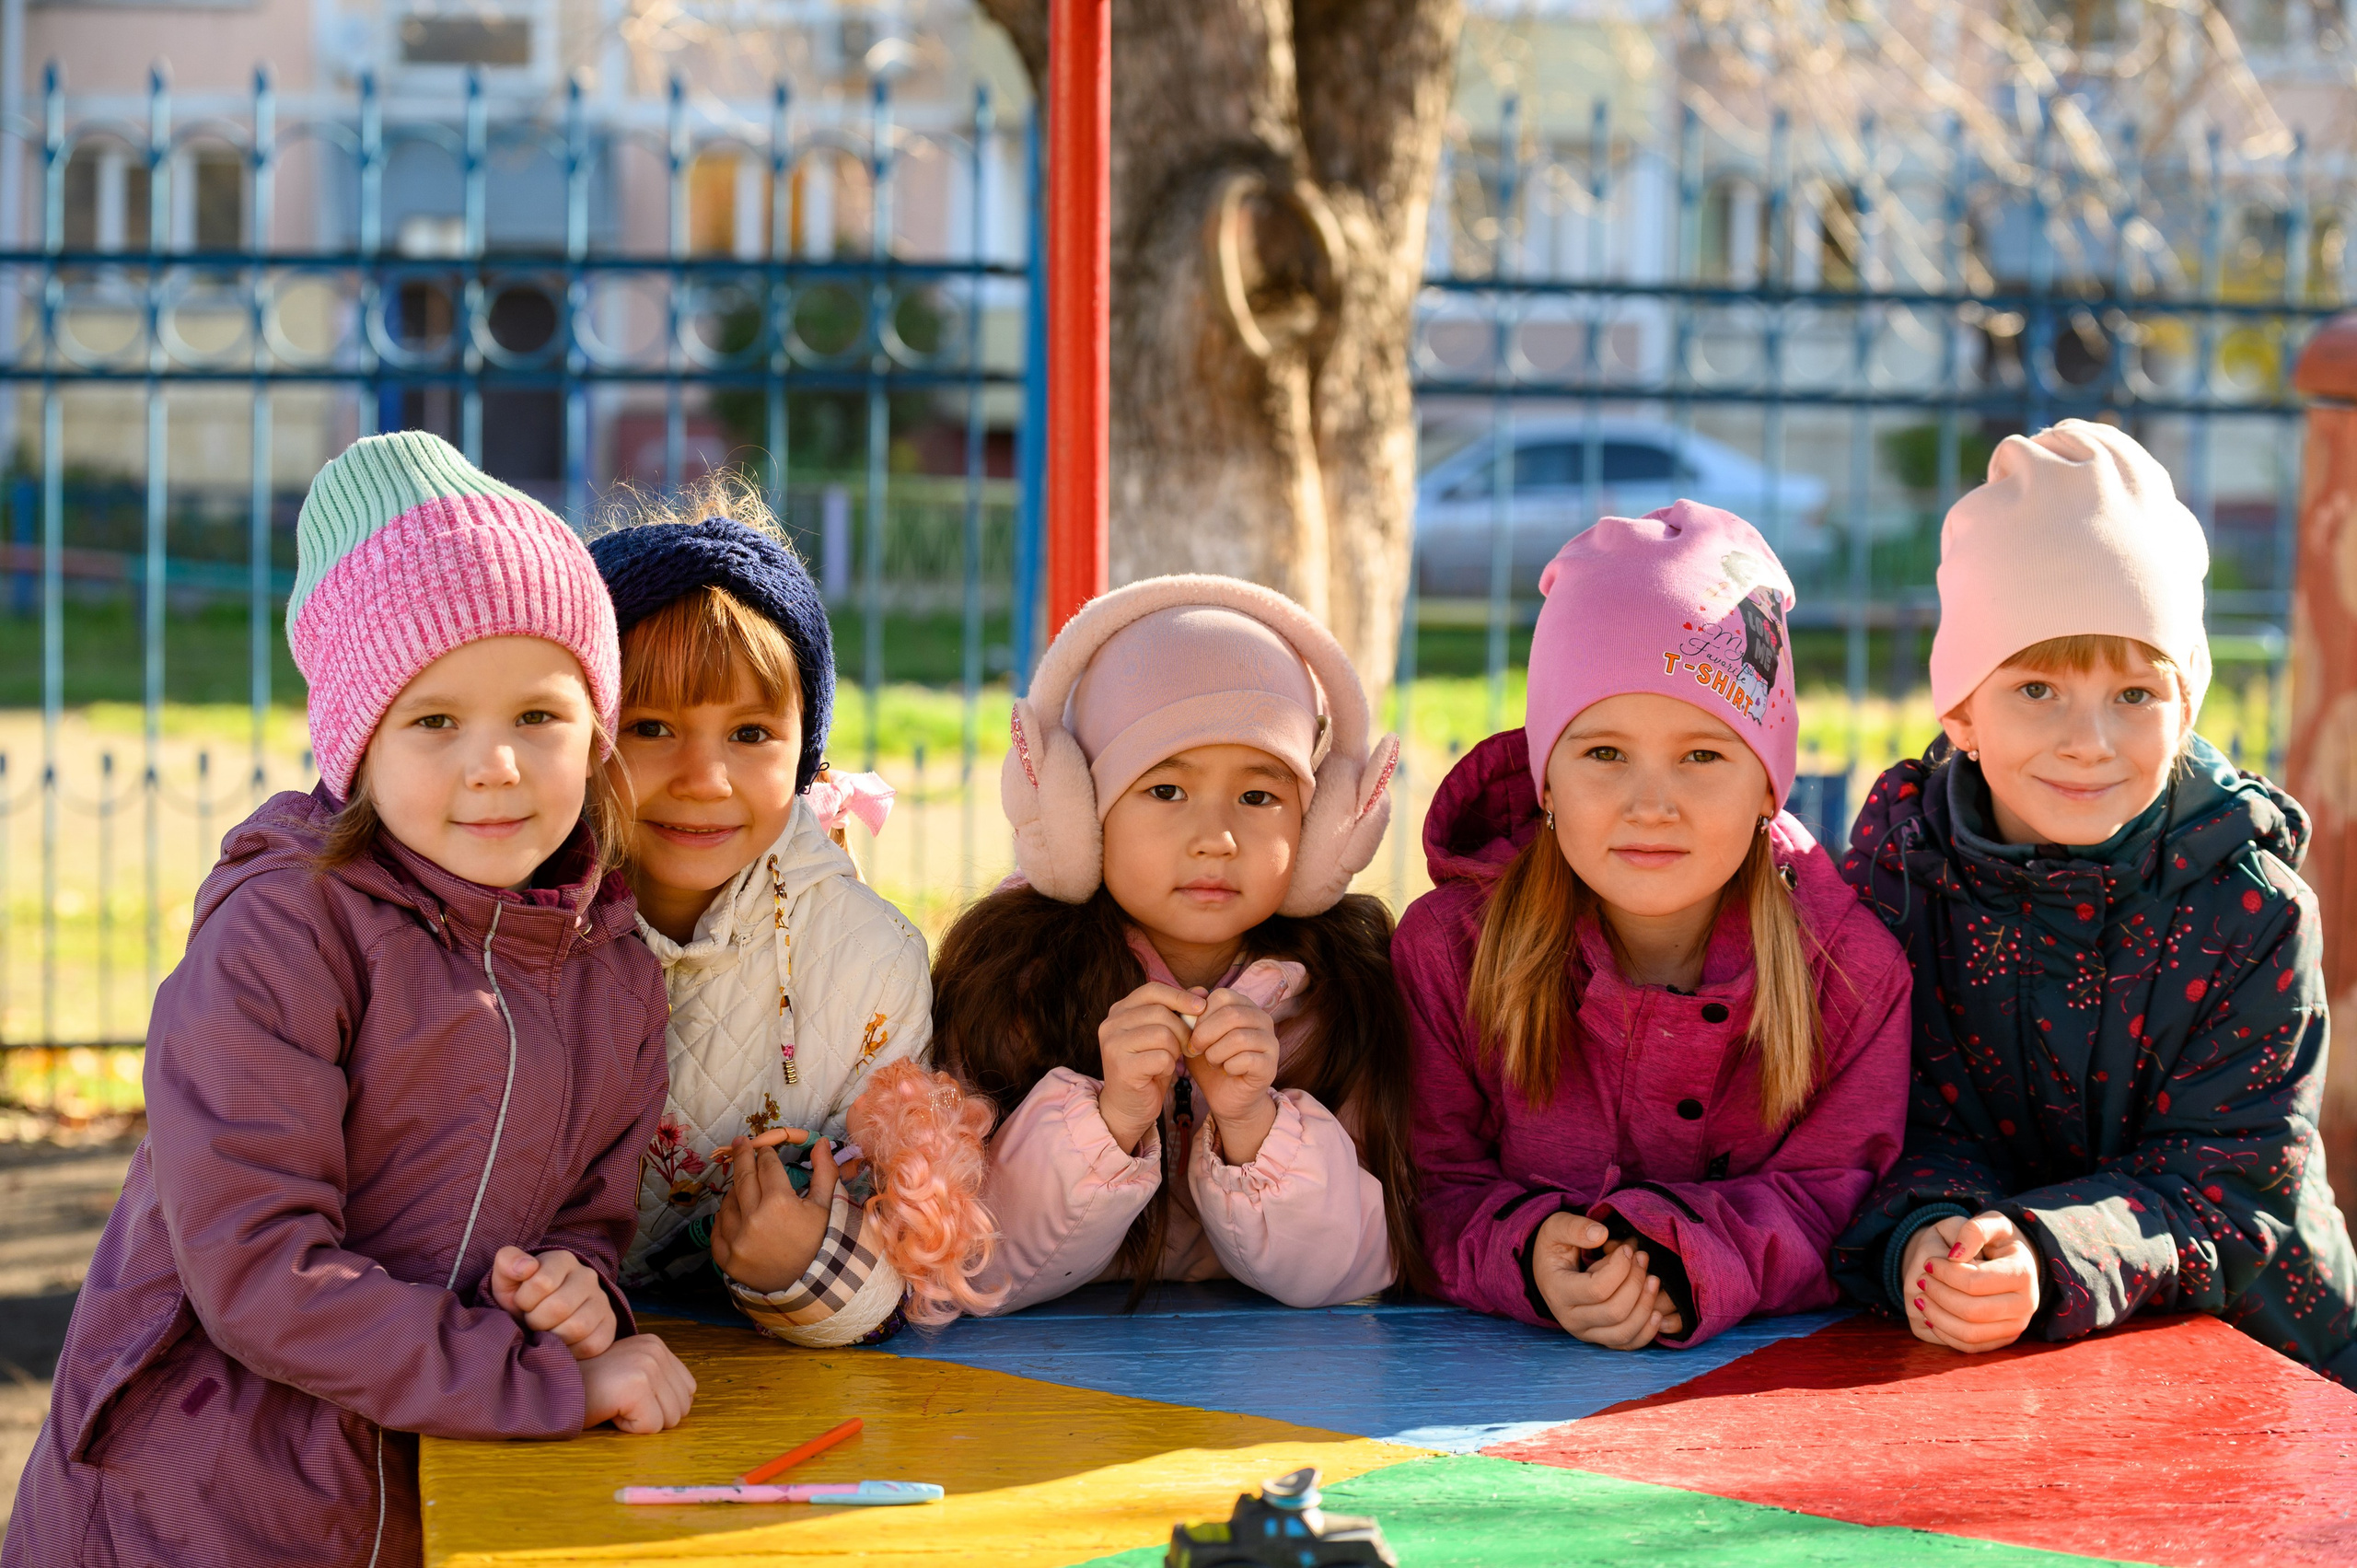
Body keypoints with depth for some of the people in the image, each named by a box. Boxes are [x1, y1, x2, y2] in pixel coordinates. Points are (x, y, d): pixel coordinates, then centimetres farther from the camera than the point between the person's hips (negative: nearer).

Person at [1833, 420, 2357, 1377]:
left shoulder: (2254, 910, -10)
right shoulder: (1899, 849, -5)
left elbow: (2224, 1179, -13)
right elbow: (1903, 1116, -6)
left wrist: (2048, 1257, -32)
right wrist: (1923, 1238, -29)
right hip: (1967, 1359, 0)